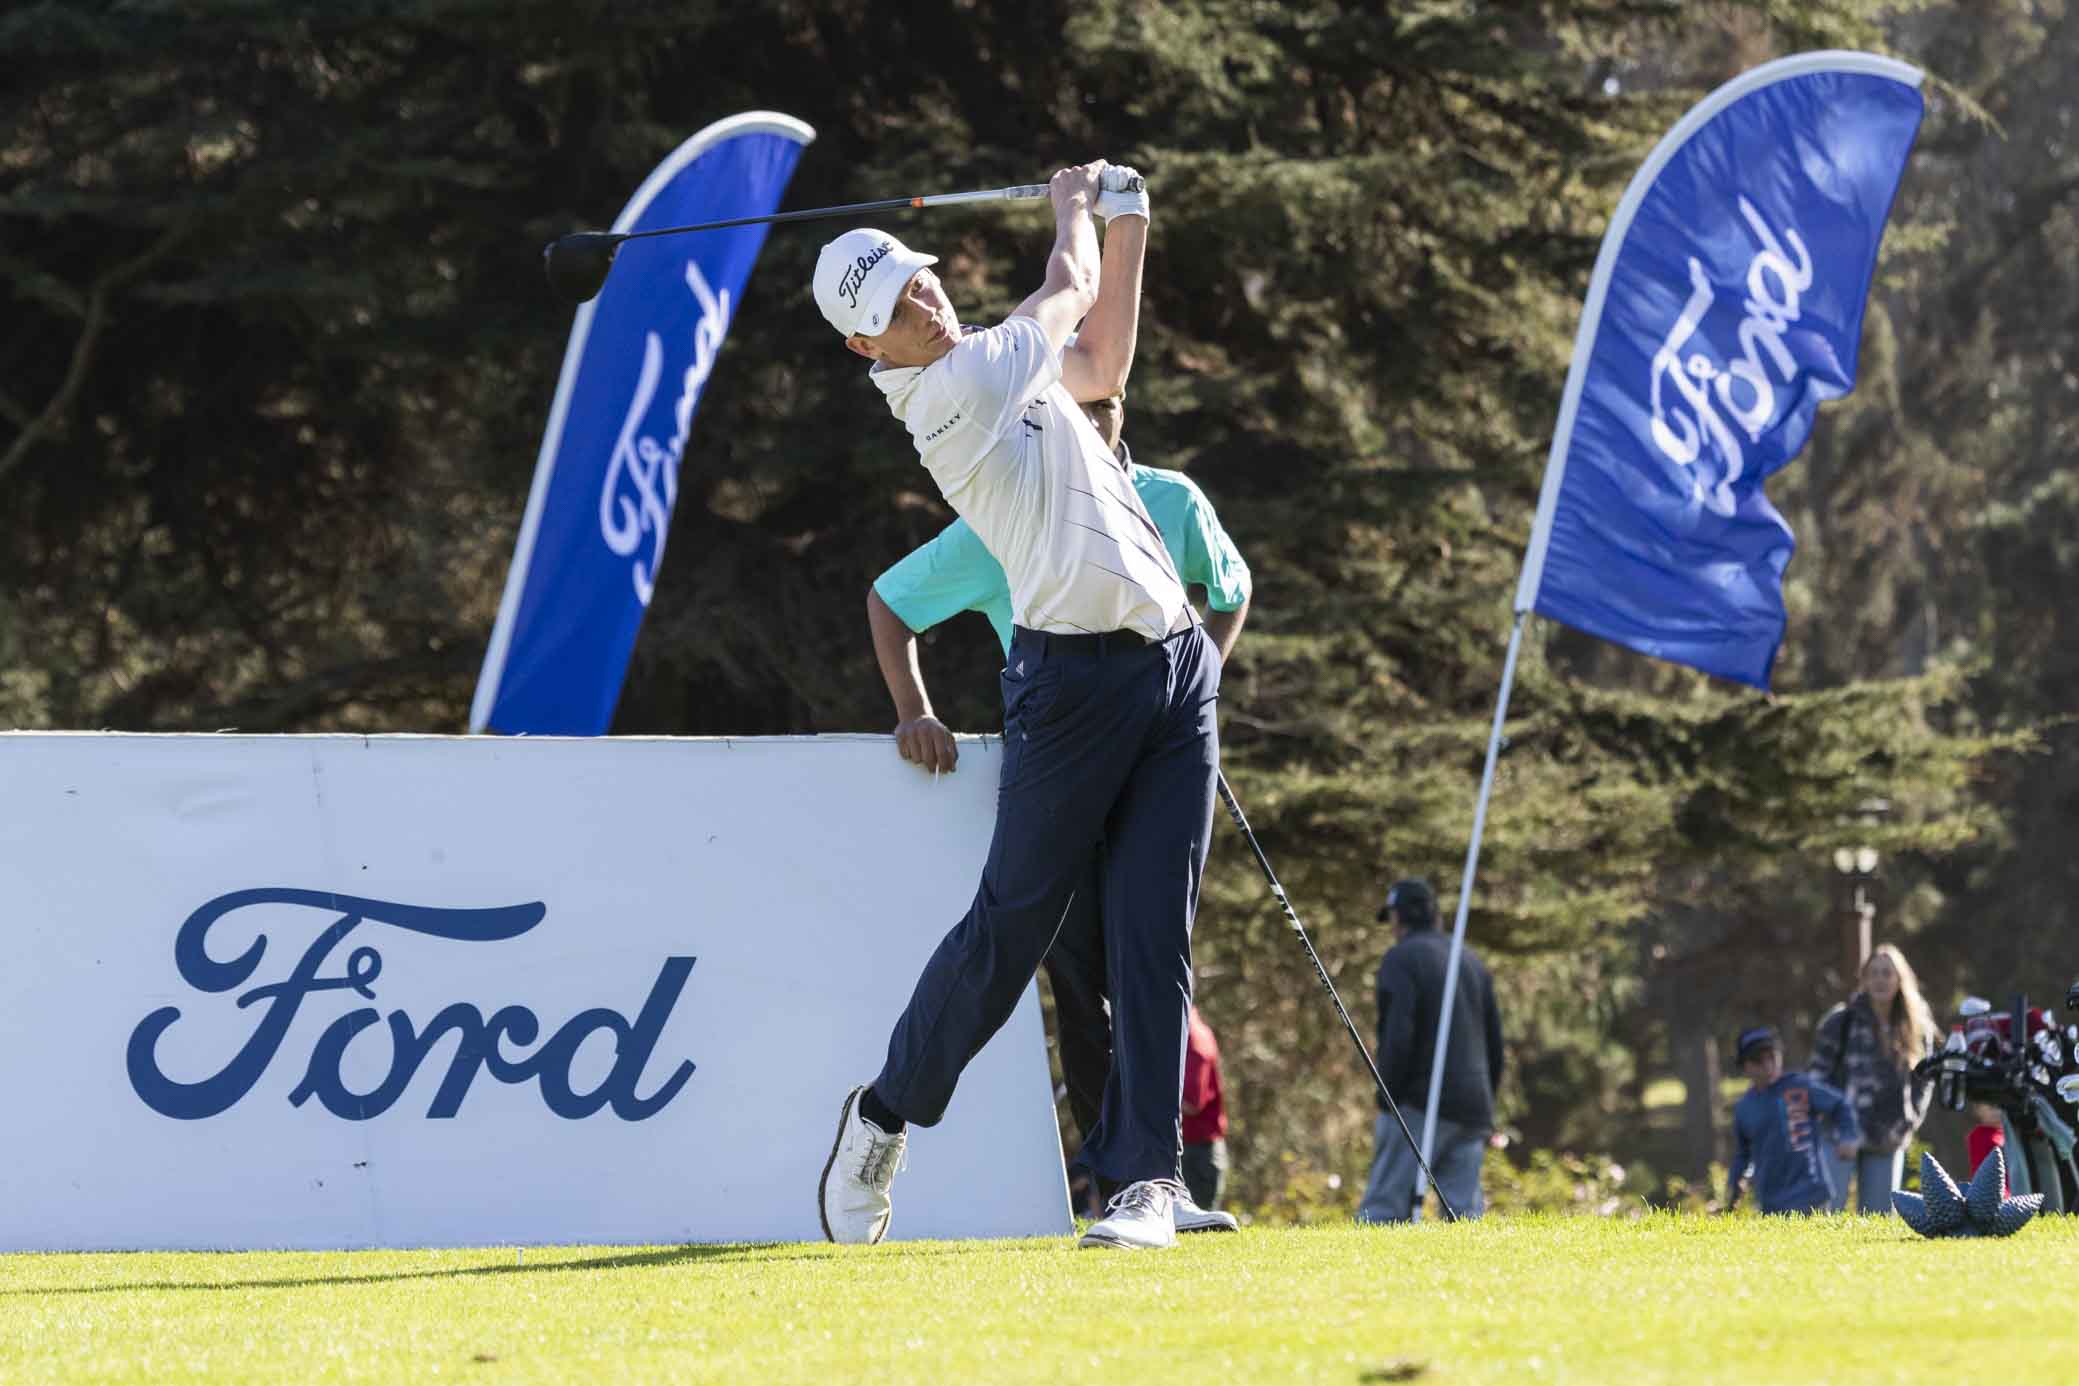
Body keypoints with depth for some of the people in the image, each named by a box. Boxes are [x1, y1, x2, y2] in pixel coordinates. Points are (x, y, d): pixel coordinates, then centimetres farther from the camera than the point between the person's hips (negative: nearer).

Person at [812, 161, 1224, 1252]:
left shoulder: (1003, 373, 17)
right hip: (1073, 673, -7)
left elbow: (1101, 362, 36)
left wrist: (1126, 224, 31)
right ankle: (886, 1114, 20)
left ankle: (1146, 1173, 1)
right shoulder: (944, 393, -10)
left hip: (1175, 666, 7)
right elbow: (1068, 294, 3)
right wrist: (1073, 209, 23)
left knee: (1153, 934, 1)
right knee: (1011, 924, -1)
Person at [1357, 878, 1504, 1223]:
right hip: (1471, 1111, 7)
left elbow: (1397, 1038, -16)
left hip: (1419, 1104, -7)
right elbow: (1495, 1042, 19)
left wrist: (1387, 1100, -10)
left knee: (1382, 1208, -7)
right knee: (1464, 1211, 2)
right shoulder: (1471, 961, 18)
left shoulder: (1401, 959, -4)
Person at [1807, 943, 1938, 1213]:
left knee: (1880, 1215, 4)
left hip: (1888, 1140, 4)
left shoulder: (1917, 1027, 7)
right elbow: (1818, 1070, -2)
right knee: (1827, 1211, -12)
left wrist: (1911, 1119, 5)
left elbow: (1924, 1079, 16)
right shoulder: (1841, 1021, -5)